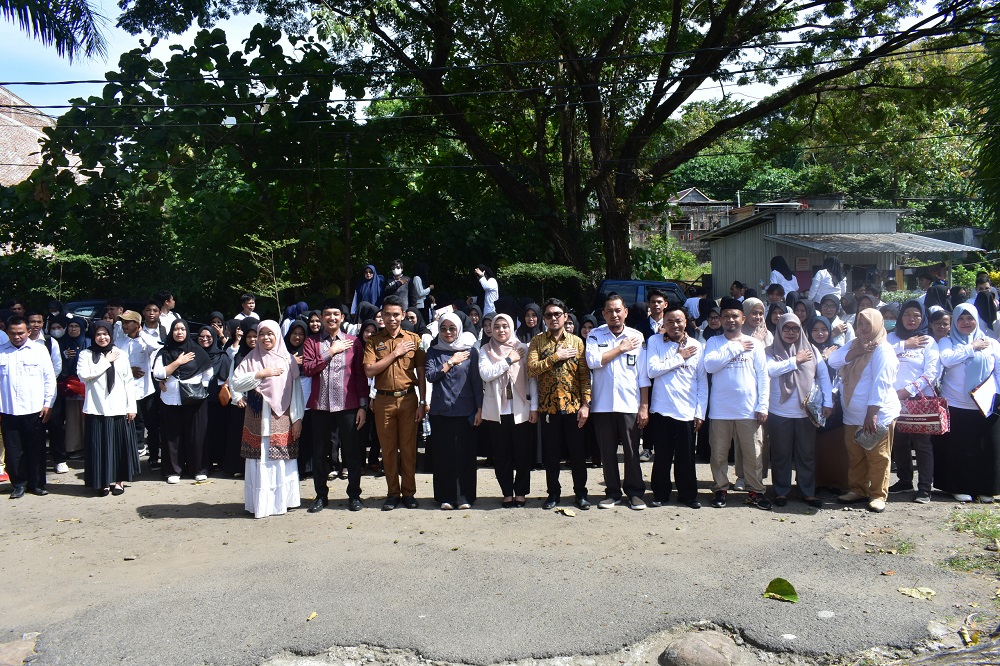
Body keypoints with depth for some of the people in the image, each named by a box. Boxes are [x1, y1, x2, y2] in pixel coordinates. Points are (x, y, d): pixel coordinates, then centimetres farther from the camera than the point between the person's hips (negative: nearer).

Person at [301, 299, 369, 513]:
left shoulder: (353, 342, 5)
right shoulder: (312, 342, 7)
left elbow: (361, 375, 4)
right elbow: (307, 369, -7)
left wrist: (363, 406, -1)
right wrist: (331, 352, -11)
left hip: (348, 406, -1)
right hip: (320, 406, 1)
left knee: (353, 452, 3)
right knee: (319, 453, 8)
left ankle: (354, 495, 15)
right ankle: (321, 496, 21)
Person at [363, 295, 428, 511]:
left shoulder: (414, 339, 5)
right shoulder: (374, 341, 6)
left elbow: (421, 372, 4)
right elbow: (369, 370, -6)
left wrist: (422, 402, -2)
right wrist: (395, 353, -9)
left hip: (408, 398, 0)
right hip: (383, 400, 1)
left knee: (408, 447, 3)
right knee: (388, 448, 6)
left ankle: (409, 492, 14)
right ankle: (392, 493, 17)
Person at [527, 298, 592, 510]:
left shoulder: (577, 341, 4)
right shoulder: (537, 341, 4)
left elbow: (585, 375, 1)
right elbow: (531, 369, -9)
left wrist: (586, 404, -7)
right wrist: (556, 357, -14)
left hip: (573, 406, 0)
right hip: (548, 407, 0)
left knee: (578, 452, 6)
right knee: (551, 453, 8)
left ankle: (581, 492, 19)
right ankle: (553, 492, 22)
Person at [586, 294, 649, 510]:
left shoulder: (637, 337, 4)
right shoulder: (594, 335, 4)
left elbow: (643, 376, 3)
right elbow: (592, 361, -13)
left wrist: (644, 406, -2)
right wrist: (621, 348, -7)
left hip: (629, 405, 0)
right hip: (602, 405, 1)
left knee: (632, 451, 4)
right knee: (607, 451, 8)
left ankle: (635, 492, 15)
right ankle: (613, 492, 19)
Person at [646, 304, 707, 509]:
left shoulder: (697, 346, 5)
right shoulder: (655, 342, 1)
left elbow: (702, 382, 6)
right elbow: (652, 371, -12)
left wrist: (700, 413, 2)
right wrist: (680, 358, -7)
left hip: (687, 412, 1)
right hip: (661, 410, -1)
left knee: (687, 457, 6)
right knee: (662, 456, 6)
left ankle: (688, 494, 20)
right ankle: (660, 494, 20)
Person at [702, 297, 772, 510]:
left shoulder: (754, 343, 6)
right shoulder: (714, 342, 5)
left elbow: (763, 376, 4)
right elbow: (709, 365, -13)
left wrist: (763, 406, -2)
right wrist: (735, 349, -10)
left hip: (748, 410, 0)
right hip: (720, 410, 0)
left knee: (753, 453, 4)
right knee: (719, 453, 6)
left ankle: (756, 491, 17)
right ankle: (721, 489, 20)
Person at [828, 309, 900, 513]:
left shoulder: (882, 350, -10)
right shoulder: (854, 344, 14)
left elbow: (881, 383, -18)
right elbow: (833, 361, 3)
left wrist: (872, 413, -23)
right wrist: (855, 352, -12)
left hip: (877, 414, -7)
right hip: (852, 414, 7)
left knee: (877, 456, 1)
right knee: (855, 455, 13)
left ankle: (878, 495, 11)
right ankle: (857, 490, 25)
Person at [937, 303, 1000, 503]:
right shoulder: (948, 342, 8)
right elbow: (946, 359, -13)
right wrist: (972, 348, -8)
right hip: (957, 406, -2)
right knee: (960, 449, 2)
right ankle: (960, 488, 14)